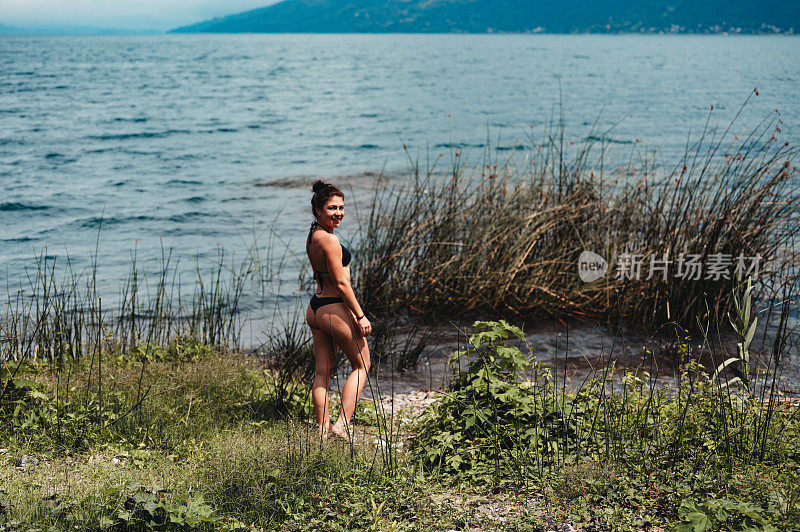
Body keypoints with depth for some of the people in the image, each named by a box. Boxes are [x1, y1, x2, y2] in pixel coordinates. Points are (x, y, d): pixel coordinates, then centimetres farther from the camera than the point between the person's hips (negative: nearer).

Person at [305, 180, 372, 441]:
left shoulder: (312, 236, 10)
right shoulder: (329, 239, -20)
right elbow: (341, 283, -20)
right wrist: (360, 316, -15)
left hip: (314, 308, 9)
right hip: (334, 309, -9)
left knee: (322, 370, 12)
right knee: (361, 364, 7)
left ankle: (323, 429, 17)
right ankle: (342, 425, 1)